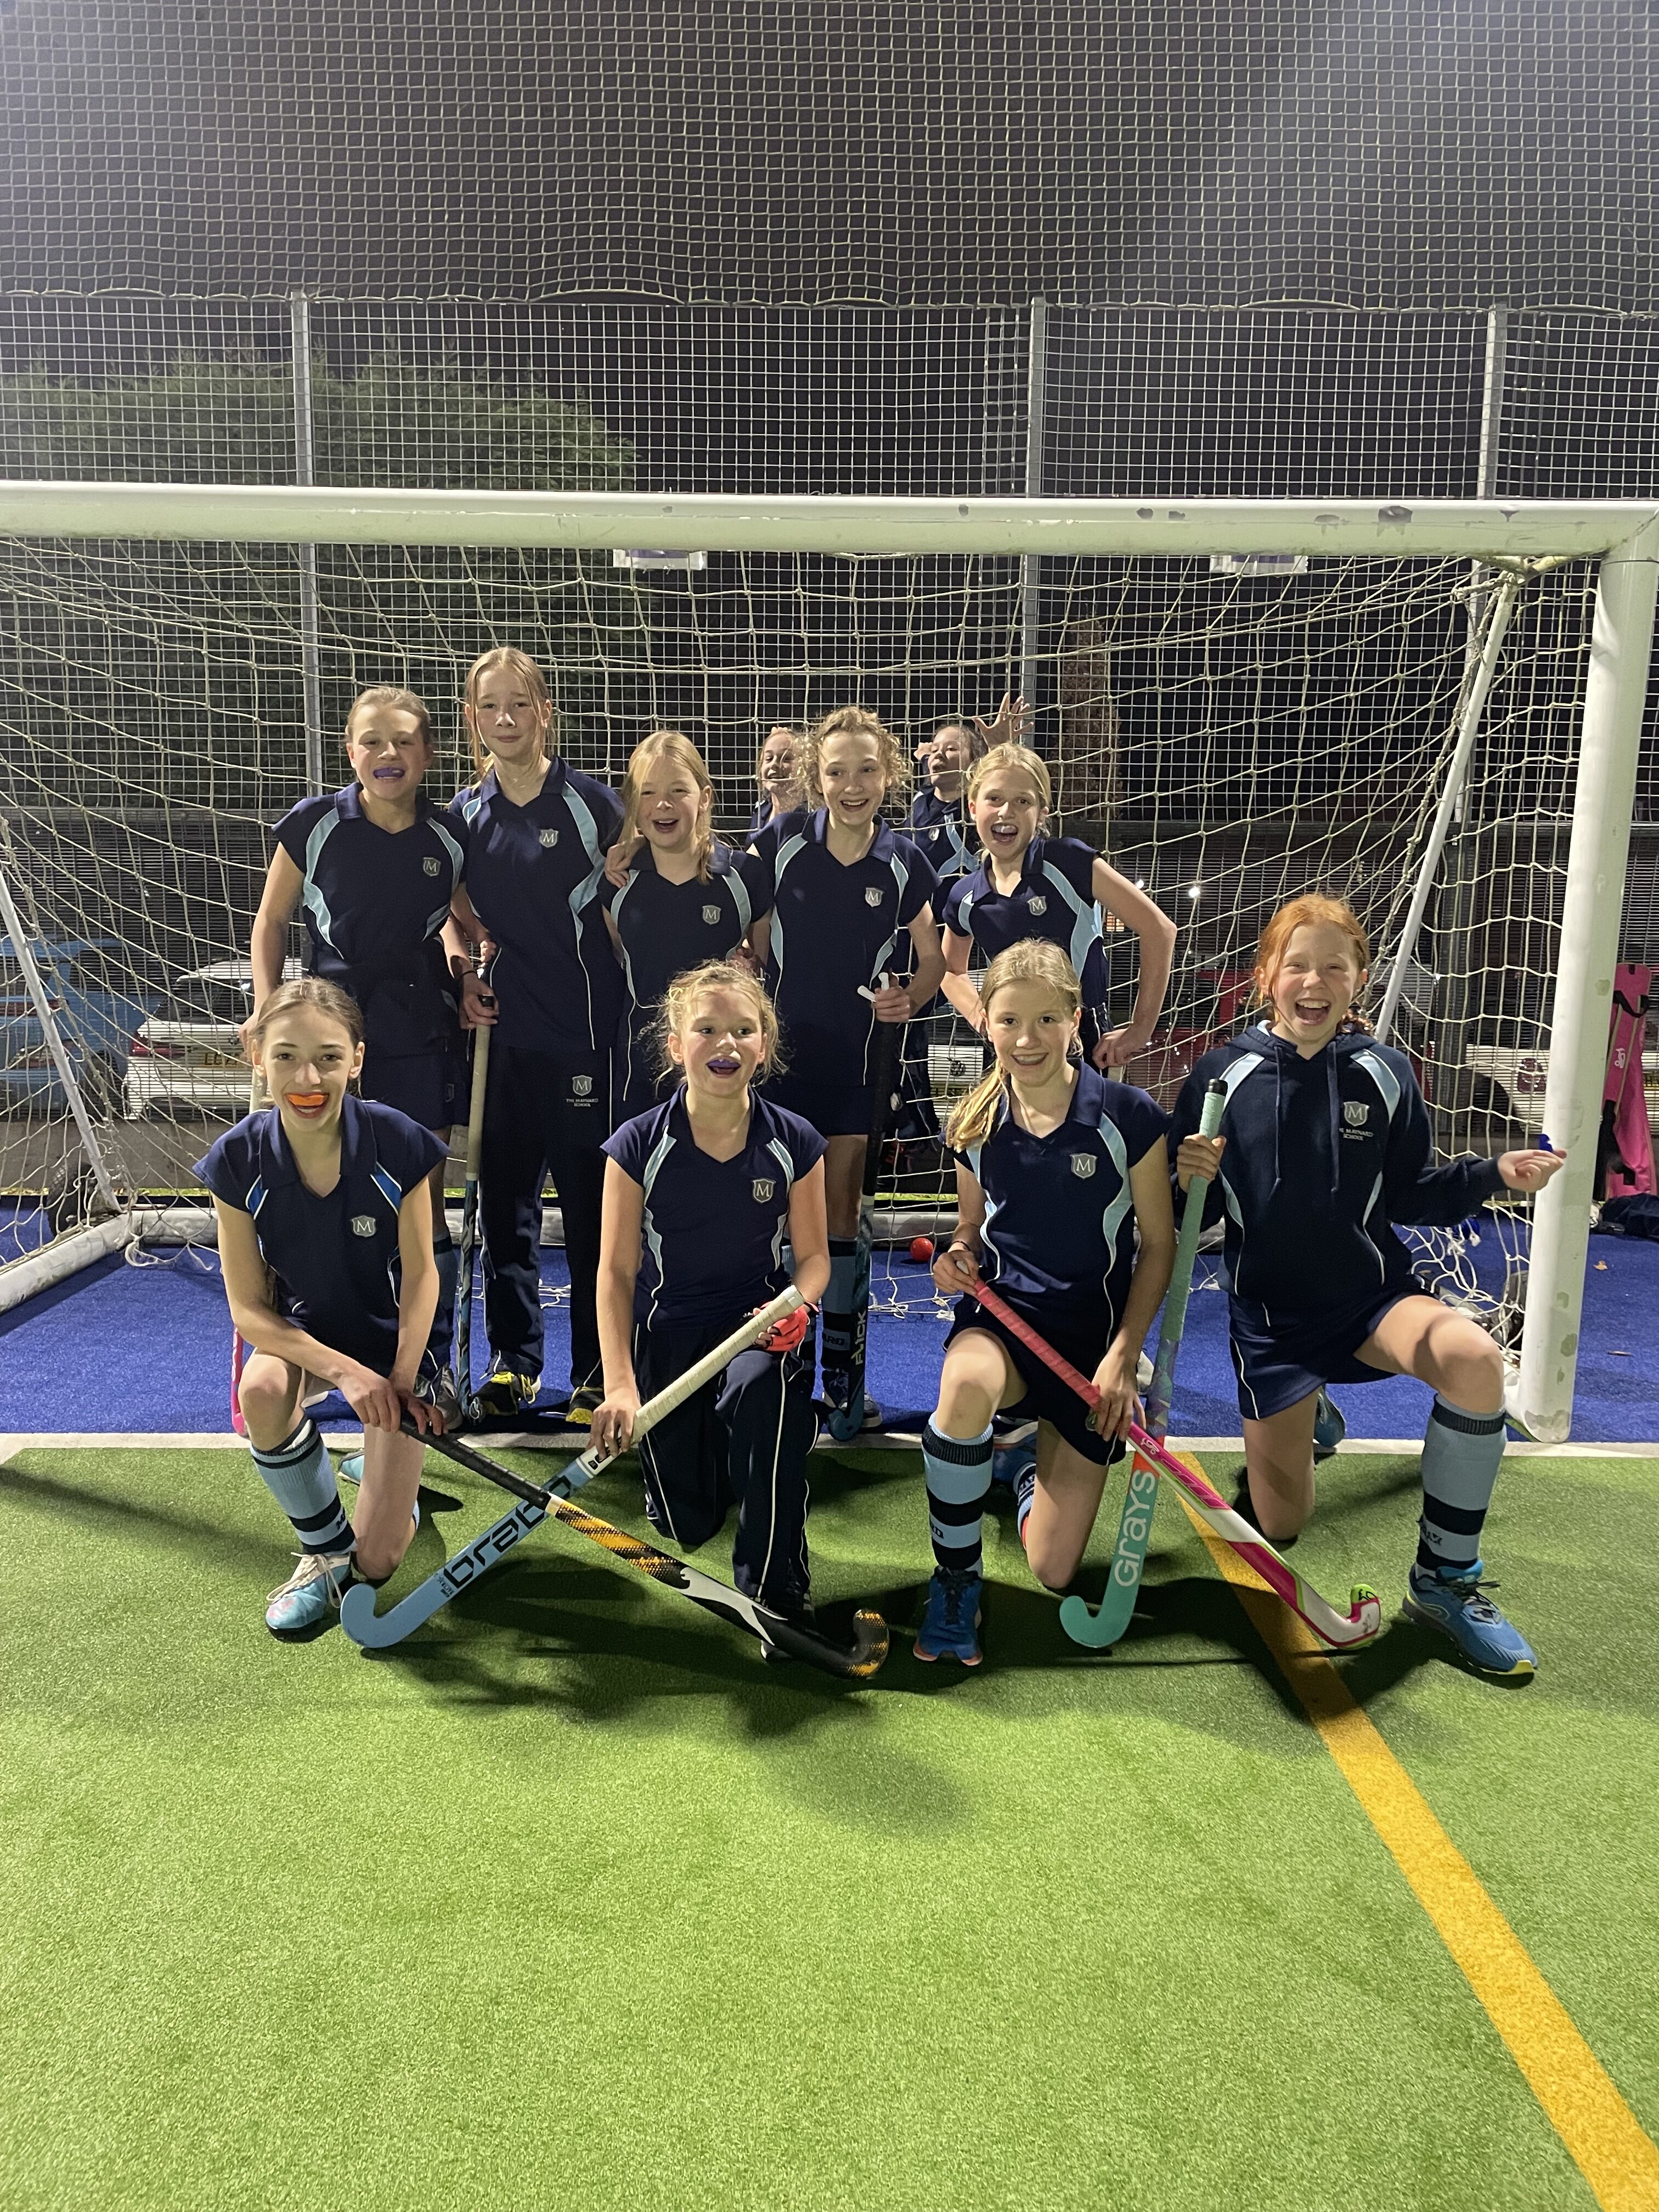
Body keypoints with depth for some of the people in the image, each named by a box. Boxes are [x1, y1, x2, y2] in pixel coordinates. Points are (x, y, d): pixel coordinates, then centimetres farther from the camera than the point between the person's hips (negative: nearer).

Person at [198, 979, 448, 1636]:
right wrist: (343, 1371, -27)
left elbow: (421, 1274, -12)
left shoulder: (397, 1143, -24)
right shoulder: (239, 1159, -20)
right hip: (299, 1329, 2)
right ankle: (324, 1552, -8)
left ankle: (389, 1475, 29)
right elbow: (248, 1309, -15)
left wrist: (402, 1379, -20)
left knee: (374, 1565, -9)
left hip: (394, 1339, -2)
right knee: (262, 1389, -36)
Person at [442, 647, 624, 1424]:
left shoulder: (590, 801, -3)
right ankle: (512, 1359, 26)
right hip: (502, 1032, 4)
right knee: (505, 1198, 11)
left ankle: (595, 1369, 16)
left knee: (591, 1203, 3)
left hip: (585, 1032, -4)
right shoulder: (463, 813, 8)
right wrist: (462, 974, -1)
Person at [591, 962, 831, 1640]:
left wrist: (798, 1305, -23)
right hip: (667, 1332, 1)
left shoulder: (794, 1143, -9)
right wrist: (619, 1384, -19)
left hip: (759, 1324, -1)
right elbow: (616, 1271, -9)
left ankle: (777, 1591, -20)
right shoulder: (638, 1146, -12)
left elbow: (812, 1254, 0)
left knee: (760, 1386, -39)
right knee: (685, 1528, 7)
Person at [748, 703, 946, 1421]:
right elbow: (747, 939, 2)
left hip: (853, 1059, 1)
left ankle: (839, 1369, 20)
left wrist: (910, 998, -12)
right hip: (777, 1048, -1)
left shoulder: (903, 863, -2)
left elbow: (934, 957, 7)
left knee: (841, 1208, 9)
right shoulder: (780, 841, -5)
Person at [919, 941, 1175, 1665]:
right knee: (966, 1384, -40)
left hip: (1093, 1331, -1)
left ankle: (1038, 1467, 34)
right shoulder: (975, 1125, -3)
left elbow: (1158, 1244, -4)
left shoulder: (1127, 1116, -11)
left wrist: (1122, 1356, -12)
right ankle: (955, 1581, -15)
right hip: (1002, 1313, 1)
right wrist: (959, 1257, -12)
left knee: (1053, 1571, -3)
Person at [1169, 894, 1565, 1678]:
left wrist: (1495, 1174, -10)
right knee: (1277, 1527, 6)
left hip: (1371, 1291, 1)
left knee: (1474, 1357, -34)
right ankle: (1294, 1423, 44)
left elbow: (1407, 1194, 4)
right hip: (1269, 1312, -1)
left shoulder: (1385, 1072, -4)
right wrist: (1193, 1180, -26)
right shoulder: (1224, 1074, -10)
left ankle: (1444, 1579, -14)